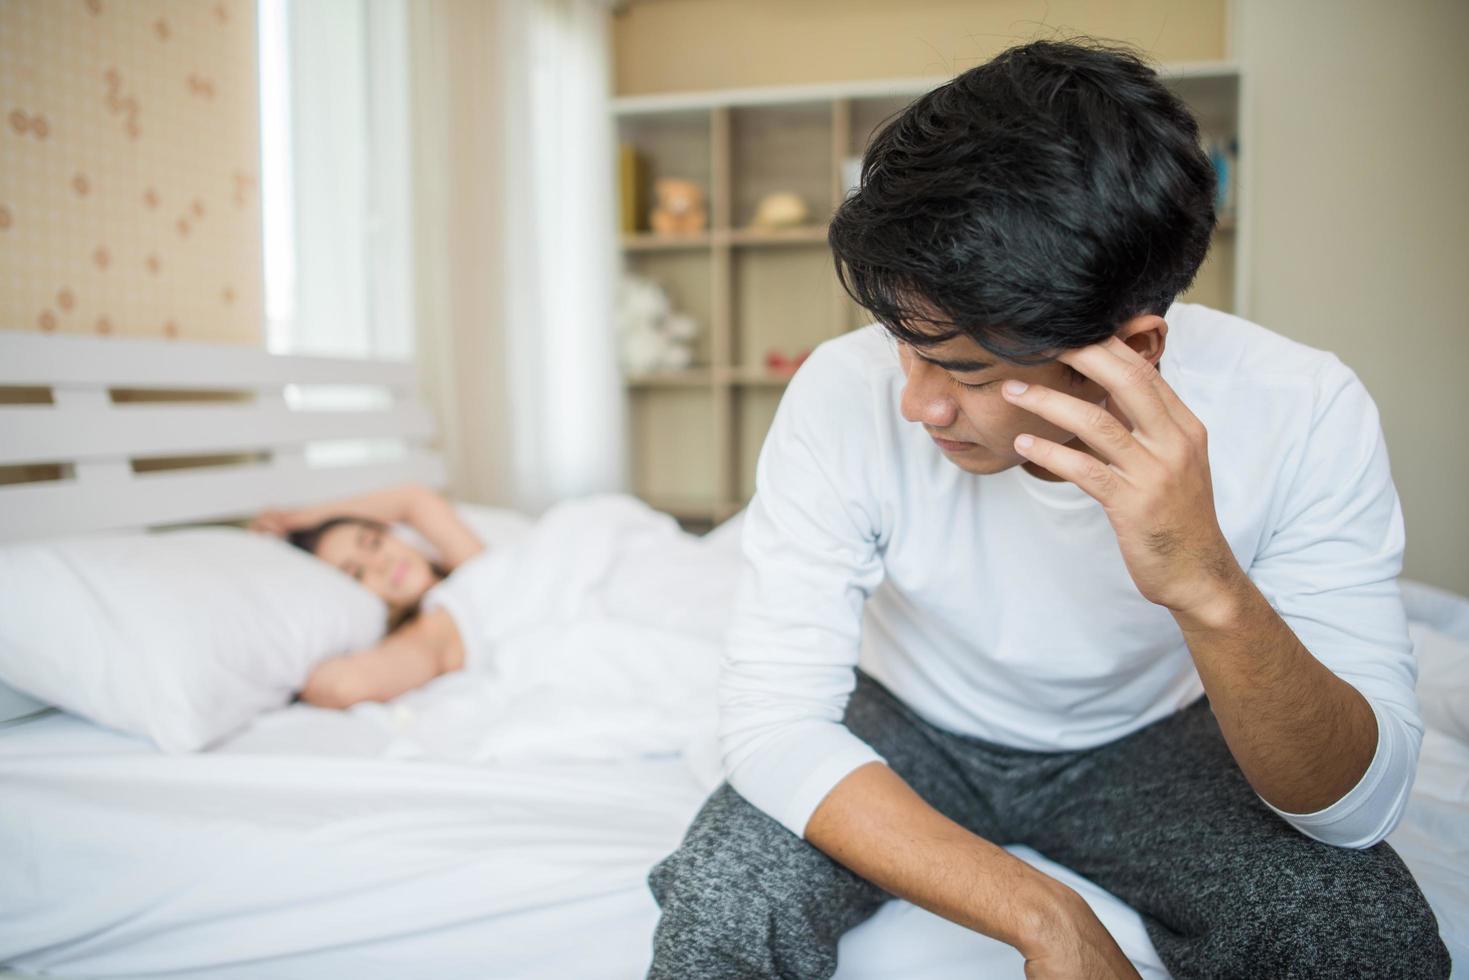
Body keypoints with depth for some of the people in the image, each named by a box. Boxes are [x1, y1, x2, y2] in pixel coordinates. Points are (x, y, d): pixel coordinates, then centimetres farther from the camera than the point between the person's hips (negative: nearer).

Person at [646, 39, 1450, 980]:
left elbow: (1360, 807, -24)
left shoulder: (1305, 415, -25)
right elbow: (771, 717, -26)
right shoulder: (845, 395, -26)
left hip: (1148, 740, 1)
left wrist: (1209, 586, -44)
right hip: (908, 727, 0)